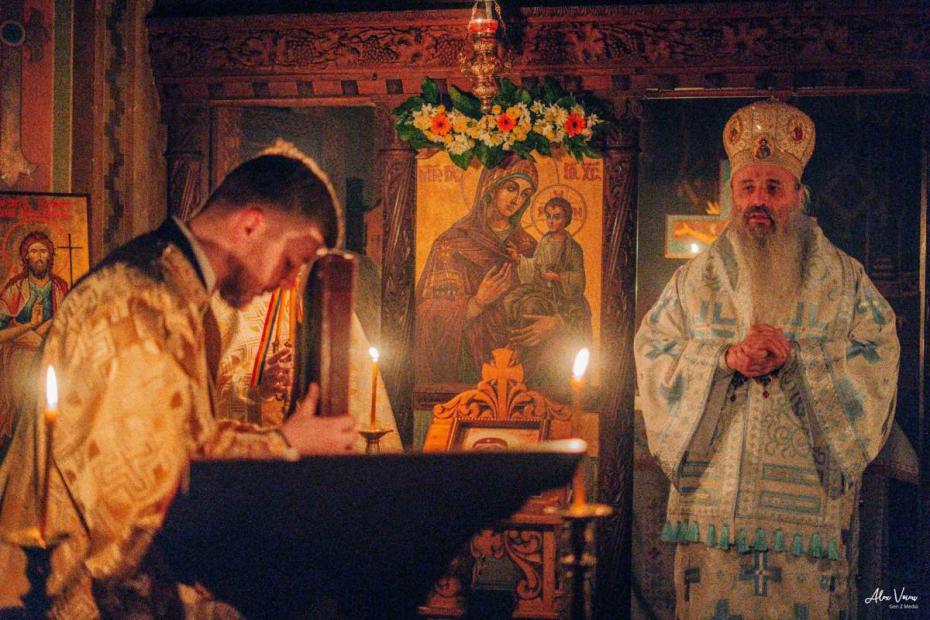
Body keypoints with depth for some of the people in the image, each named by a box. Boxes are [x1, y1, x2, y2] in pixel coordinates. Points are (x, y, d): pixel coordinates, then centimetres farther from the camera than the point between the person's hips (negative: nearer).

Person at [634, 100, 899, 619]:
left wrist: (794, 360, -15)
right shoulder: (694, 279, 13)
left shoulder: (844, 280, 9)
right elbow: (653, 358, 3)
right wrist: (725, 359, -13)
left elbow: (874, 370, -1)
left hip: (808, 497, -1)